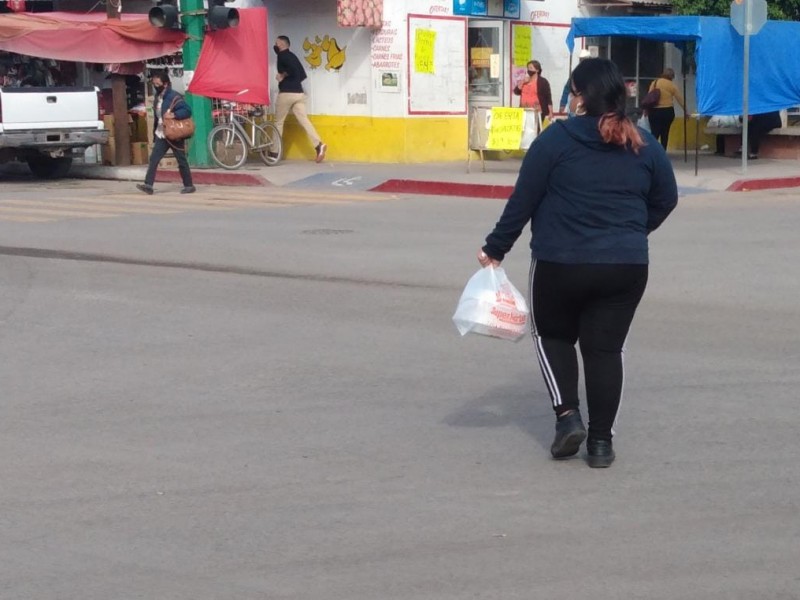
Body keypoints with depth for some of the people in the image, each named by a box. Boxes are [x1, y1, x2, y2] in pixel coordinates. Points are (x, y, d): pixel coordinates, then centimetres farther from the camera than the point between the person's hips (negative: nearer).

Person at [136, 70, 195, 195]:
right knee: (153, 159, -5)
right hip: (161, 135, 7)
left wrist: (173, 115, -30)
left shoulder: (174, 97, -14)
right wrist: (155, 134, 17)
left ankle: (189, 186, 12)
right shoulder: (157, 97, 10)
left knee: (181, 161, 2)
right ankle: (148, 185, -10)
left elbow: (188, 111, -19)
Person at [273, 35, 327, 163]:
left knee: (278, 122, 6)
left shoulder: (282, 55, -5)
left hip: (286, 93, -7)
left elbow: (293, 69, -20)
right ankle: (319, 145, -20)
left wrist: (283, 76, -5)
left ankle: (274, 152, 10)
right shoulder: (292, 56, 20)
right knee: (304, 120, -2)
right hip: (299, 93, 7)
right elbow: (302, 75, 20)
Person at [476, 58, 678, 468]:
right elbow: (666, 199, 15)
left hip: (561, 265, -3)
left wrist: (495, 249, 3)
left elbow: (522, 200, -6)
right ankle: (600, 441, 8)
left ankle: (567, 415, 3)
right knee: (605, 348, 9)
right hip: (627, 266, 3)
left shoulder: (557, 139, -7)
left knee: (553, 336, 19)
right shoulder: (643, 145, 5)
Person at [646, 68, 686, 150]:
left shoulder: (654, 83, 3)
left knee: (655, 134, -3)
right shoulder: (672, 85, -1)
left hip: (654, 111, 1)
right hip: (667, 111, -1)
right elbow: (680, 99, 4)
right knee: (665, 133, 12)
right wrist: (685, 111, 13)